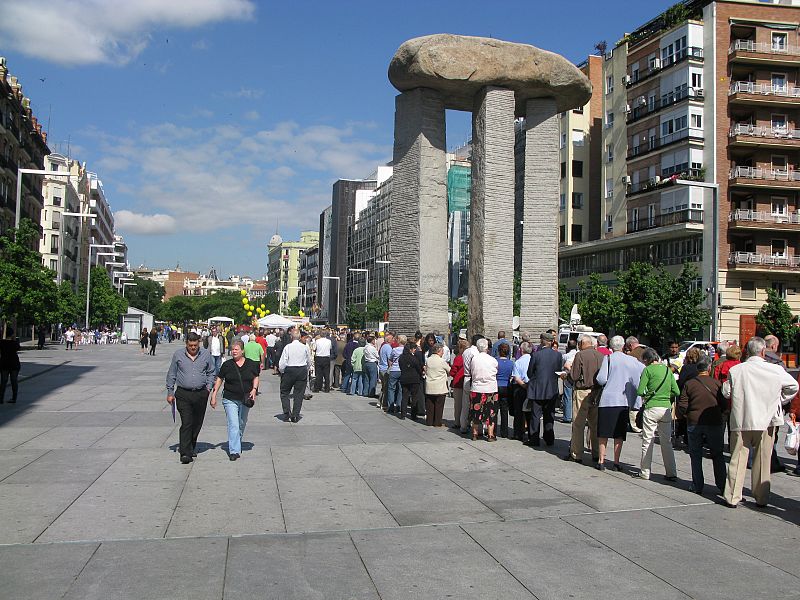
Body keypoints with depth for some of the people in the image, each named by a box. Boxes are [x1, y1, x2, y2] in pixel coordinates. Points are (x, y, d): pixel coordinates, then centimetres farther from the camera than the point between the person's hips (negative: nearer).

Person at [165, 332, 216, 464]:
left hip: (201, 394, 2)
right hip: (183, 394, -2)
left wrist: (209, 387, 4)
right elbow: (171, 374, 9)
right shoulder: (178, 354, 3)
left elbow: (211, 372, 16)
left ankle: (191, 447, 28)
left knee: (197, 423, 10)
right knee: (186, 423, -11)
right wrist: (170, 392, 6)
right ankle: (185, 452, -11)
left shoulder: (206, 354, 6)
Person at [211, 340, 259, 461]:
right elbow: (219, 380, 5)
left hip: (245, 400, 2)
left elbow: (255, 378, 12)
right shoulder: (227, 365, -2)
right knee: (233, 425, -13)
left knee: (242, 425, 17)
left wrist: (254, 389, -5)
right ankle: (234, 451, -12)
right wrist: (214, 395, 1)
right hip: (230, 399, -2)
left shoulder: (251, 364, 1)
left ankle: (237, 444, 39)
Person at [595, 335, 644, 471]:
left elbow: (601, 379, -10)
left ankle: (601, 461, 9)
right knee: (619, 434, 8)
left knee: (603, 433, 7)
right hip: (624, 401, 2)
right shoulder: (631, 360, 3)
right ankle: (616, 463, 9)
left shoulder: (608, 358, -4)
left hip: (607, 400, -2)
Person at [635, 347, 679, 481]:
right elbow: (676, 392, 8)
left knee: (647, 441, 3)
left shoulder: (648, 370, -5)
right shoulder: (667, 369, 10)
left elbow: (640, 391, -10)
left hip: (652, 408, -5)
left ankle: (645, 472, 8)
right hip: (666, 408, 5)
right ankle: (671, 473, 12)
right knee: (667, 442, 11)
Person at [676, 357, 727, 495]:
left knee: (696, 456, 9)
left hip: (694, 424, 0)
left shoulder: (689, 384, -3)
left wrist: (682, 416, 16)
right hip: (714, 423, 0)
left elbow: (681, 406, -5)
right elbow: (725, 406, -4)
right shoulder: (717, 383, -5)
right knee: (717, 455, 12)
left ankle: (697, 486, 10)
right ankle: (722, 486, 12)